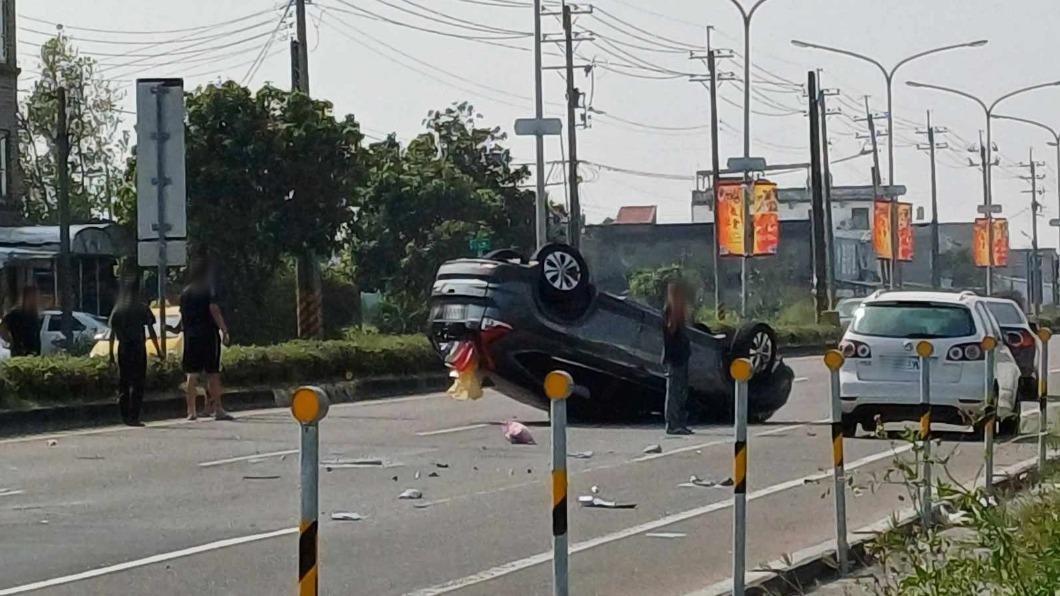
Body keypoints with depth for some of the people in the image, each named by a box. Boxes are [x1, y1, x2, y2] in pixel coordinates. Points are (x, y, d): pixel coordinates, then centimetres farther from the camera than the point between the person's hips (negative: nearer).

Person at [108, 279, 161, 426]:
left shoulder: (117, 310, 6)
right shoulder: (142, 308, -3)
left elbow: (112, 334, 6)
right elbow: (151, 331, -4)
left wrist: (111, 353, 10)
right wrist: (158, 349, 1)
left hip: (123, 350, 3)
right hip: (138, 348, -3)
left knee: (123, 383, 11)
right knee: (137, 384, -1)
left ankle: (125, 416, 12)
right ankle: (134, 417, -6)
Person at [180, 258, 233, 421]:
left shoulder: (185, 293, 11)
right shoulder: (207, 290, -6)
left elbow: (182, 315, 16)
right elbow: (214, 310, -14)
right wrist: (224, 330, -13)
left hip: (190, 336, 5)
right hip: (208, 334, -5)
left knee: (192, 374, 5)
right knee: (213, 374, -1)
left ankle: (191, 410, 4)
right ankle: (217, 409, -3)